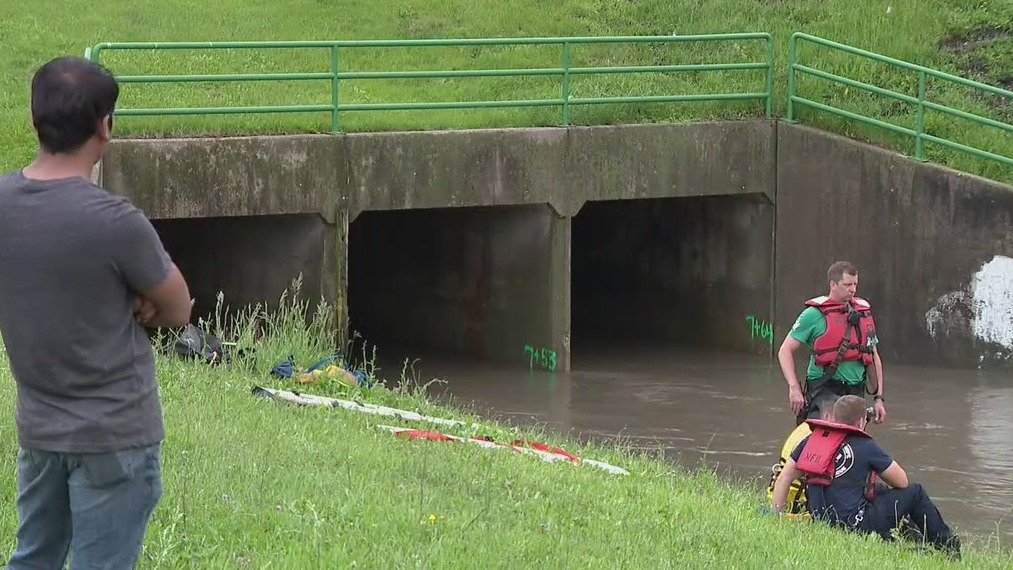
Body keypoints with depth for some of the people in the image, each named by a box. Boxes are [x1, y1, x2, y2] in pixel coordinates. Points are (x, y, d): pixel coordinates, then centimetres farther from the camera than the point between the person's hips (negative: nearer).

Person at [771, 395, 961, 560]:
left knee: (880, 492, 32)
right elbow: (902, 481, 4)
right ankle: (946, 545, 26)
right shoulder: (865, 447, -6)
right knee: (915, 493, 10)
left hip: (820, 521, 7)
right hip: (855, 526, -7)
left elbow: (783, 479, 7)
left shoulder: (811, 440, 8)